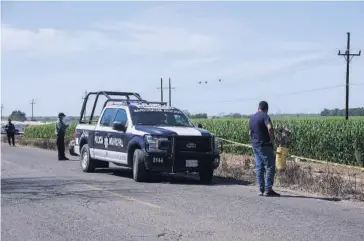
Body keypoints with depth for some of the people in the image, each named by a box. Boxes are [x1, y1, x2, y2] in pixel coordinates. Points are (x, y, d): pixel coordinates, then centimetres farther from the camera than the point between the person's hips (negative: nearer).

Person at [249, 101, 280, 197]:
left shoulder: (252, 118, 13)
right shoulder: (265, 116, -12)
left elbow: (250, 132, 22)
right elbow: (270, 128, -29)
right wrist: (272, 138, -16)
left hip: (255, 146, 8)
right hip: (265, 145, -8)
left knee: (259, 168, 9)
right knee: (270, 167, -3)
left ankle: (261, 190, 10)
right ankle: (268, 189, -6)